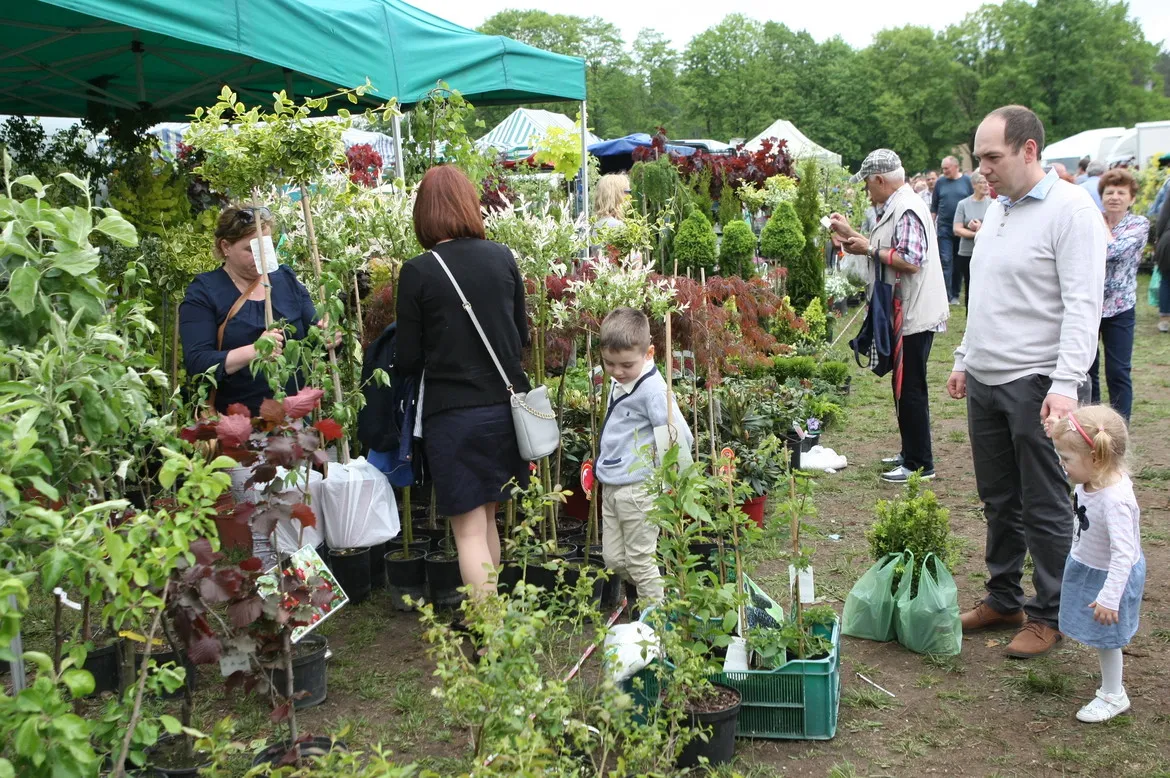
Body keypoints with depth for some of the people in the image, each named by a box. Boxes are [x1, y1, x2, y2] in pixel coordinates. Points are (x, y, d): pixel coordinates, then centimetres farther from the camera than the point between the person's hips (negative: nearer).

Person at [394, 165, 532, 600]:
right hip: (504, 405, 5)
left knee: (468, 529, 5)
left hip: (452, 412, -4)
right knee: (486, 517, 20)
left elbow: (408, 360, -6)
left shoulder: (417, 272, -12)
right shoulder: (502, 258, -1)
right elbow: (522, 336, 9)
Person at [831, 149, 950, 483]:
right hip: (907, 314, 11)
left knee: (910, 389, -4)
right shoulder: (896, 206, 15)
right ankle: (910, 453, 27)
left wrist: (870, 249, -17)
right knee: (904, 386, 17)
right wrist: (851, 233, 18)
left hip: (915, 315, -11)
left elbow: (911, 260, -26)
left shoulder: (907, 209, -18)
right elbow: (887, 248, 20)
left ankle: (920, 464, 3)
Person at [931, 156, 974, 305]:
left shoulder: (967, 181, 1)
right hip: (944, 228, 0)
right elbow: (934, 206, 9)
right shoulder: (940, 182, 4)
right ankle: (946, 295, -7)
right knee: (946, 261, -7)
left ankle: (955, 294, 18)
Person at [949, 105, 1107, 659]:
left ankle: (1049, 615, 17)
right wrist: (964, 359, 20)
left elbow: (1082, 305, -18)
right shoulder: (995, 211, 14)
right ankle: (1002, 599, 29)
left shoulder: (1071, 209, -12)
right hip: (984, 382, 8)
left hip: (1036, 384, -8)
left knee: (1045, 507, 3)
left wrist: (1066, 384, -25)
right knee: (999, 499, 16)